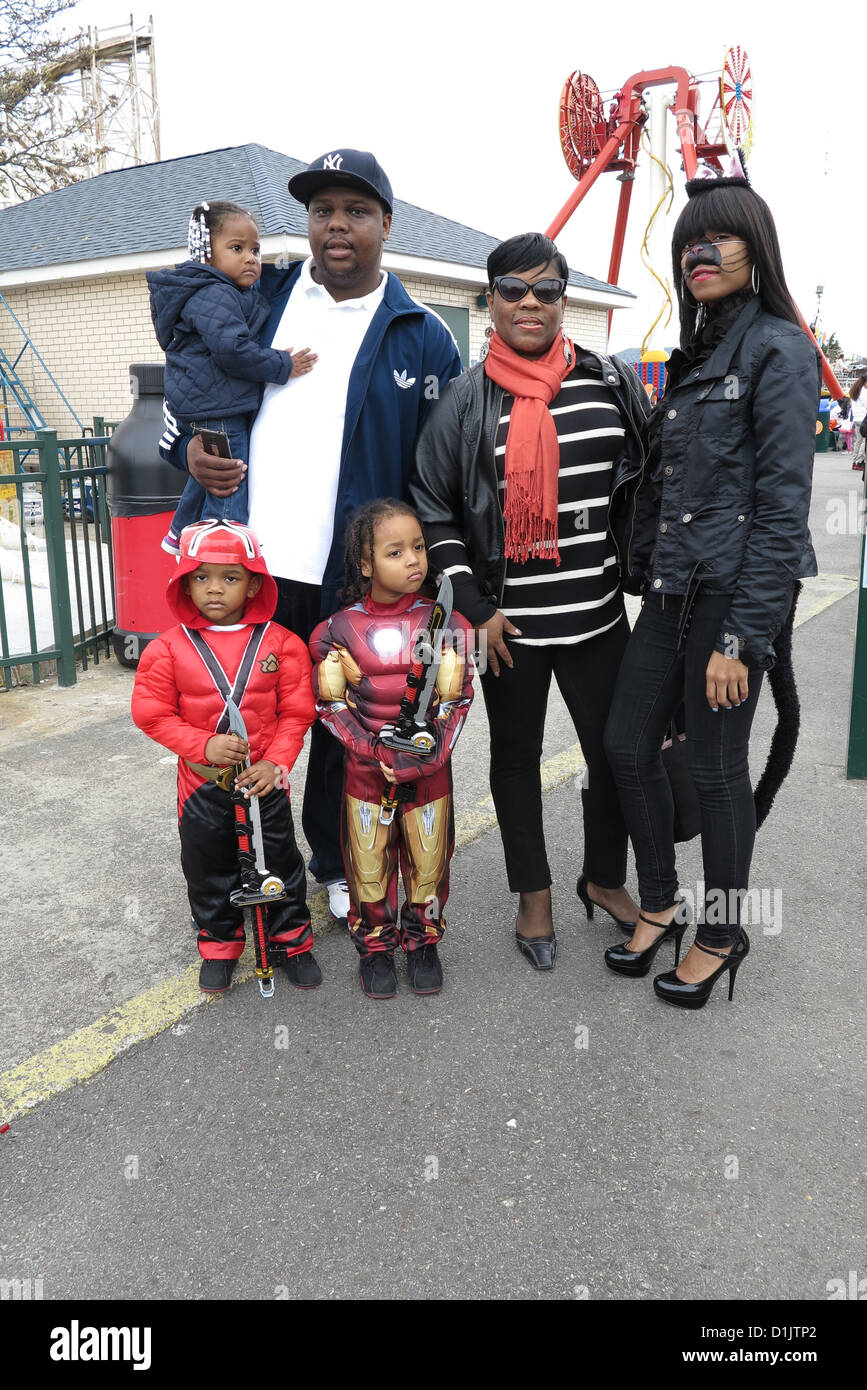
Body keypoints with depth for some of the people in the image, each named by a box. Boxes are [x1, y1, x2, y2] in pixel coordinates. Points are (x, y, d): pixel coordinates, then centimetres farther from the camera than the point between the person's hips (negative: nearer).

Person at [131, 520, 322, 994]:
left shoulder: (280, 643, -10)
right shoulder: (168, 648, -9)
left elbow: (296, 712, -6)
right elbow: (152, 714, -7)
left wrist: (276, 762, -17)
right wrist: (203, 744, -20)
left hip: (265, 780, 0)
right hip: (202, 782, 1)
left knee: (280, 863, 13)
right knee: (208, 870, 16)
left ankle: (293, 940, 34)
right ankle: (219, 946, 37)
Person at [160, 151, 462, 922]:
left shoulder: (422, 337, 3)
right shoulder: (260, 298, 10)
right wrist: (187, 446, -3)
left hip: (355, 582, -2)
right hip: (247, 567, 2)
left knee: (345, 732, 12)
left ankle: (338, 864, 34)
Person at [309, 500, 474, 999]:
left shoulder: (443, 623, -4)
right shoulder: (340, 629, -5)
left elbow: (456, 700, -5)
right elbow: (331, 704, -4)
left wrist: (424, 757, -15)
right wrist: (374, 753, -14)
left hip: (430, 768, 1)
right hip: (365, 768, 0)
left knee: (428, 862, 11)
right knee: (369, 863, 9)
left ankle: (423, 943, 32)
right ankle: (375, 947, 28)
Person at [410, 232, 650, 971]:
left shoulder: (612, 382, 2)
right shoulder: (466, 399, -3)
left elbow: (643, 487, 12)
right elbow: (434, 508, -1)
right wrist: (473, 607, -6)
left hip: (597, 614, 2)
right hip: (507, 622, -1)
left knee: (616, 751, 8)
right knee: (517, 756, 13)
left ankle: (605, 879, 33)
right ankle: (534, 894, 32)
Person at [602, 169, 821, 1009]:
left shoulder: (777, 350, -9)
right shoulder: (694, 355, 16)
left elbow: (783, 504, -15)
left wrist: (744, 635, -18)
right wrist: (645, 575, 13)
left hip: (733, 593, -8)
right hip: (670, 592, 8)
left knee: (716, 767, 2)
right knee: (627, 744, 10)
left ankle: (722, 932, 23)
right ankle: (659, 903, 29)